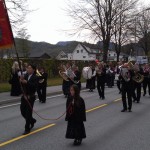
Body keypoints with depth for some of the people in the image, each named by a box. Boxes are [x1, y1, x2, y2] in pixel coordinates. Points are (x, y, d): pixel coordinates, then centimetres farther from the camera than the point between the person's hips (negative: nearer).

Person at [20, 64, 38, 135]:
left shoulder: (35, 77, -12)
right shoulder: (26, 76, 5)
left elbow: (34, 86, -27)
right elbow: (23, 86, 1)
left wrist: (27, 82, -35)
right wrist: (21, 81, -18)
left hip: (30, 97, -6)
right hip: (24, 96, 6)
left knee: (28, 113, 0)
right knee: (23, 111, 11)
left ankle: (27, 129, 11)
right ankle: (32, 121, 37)